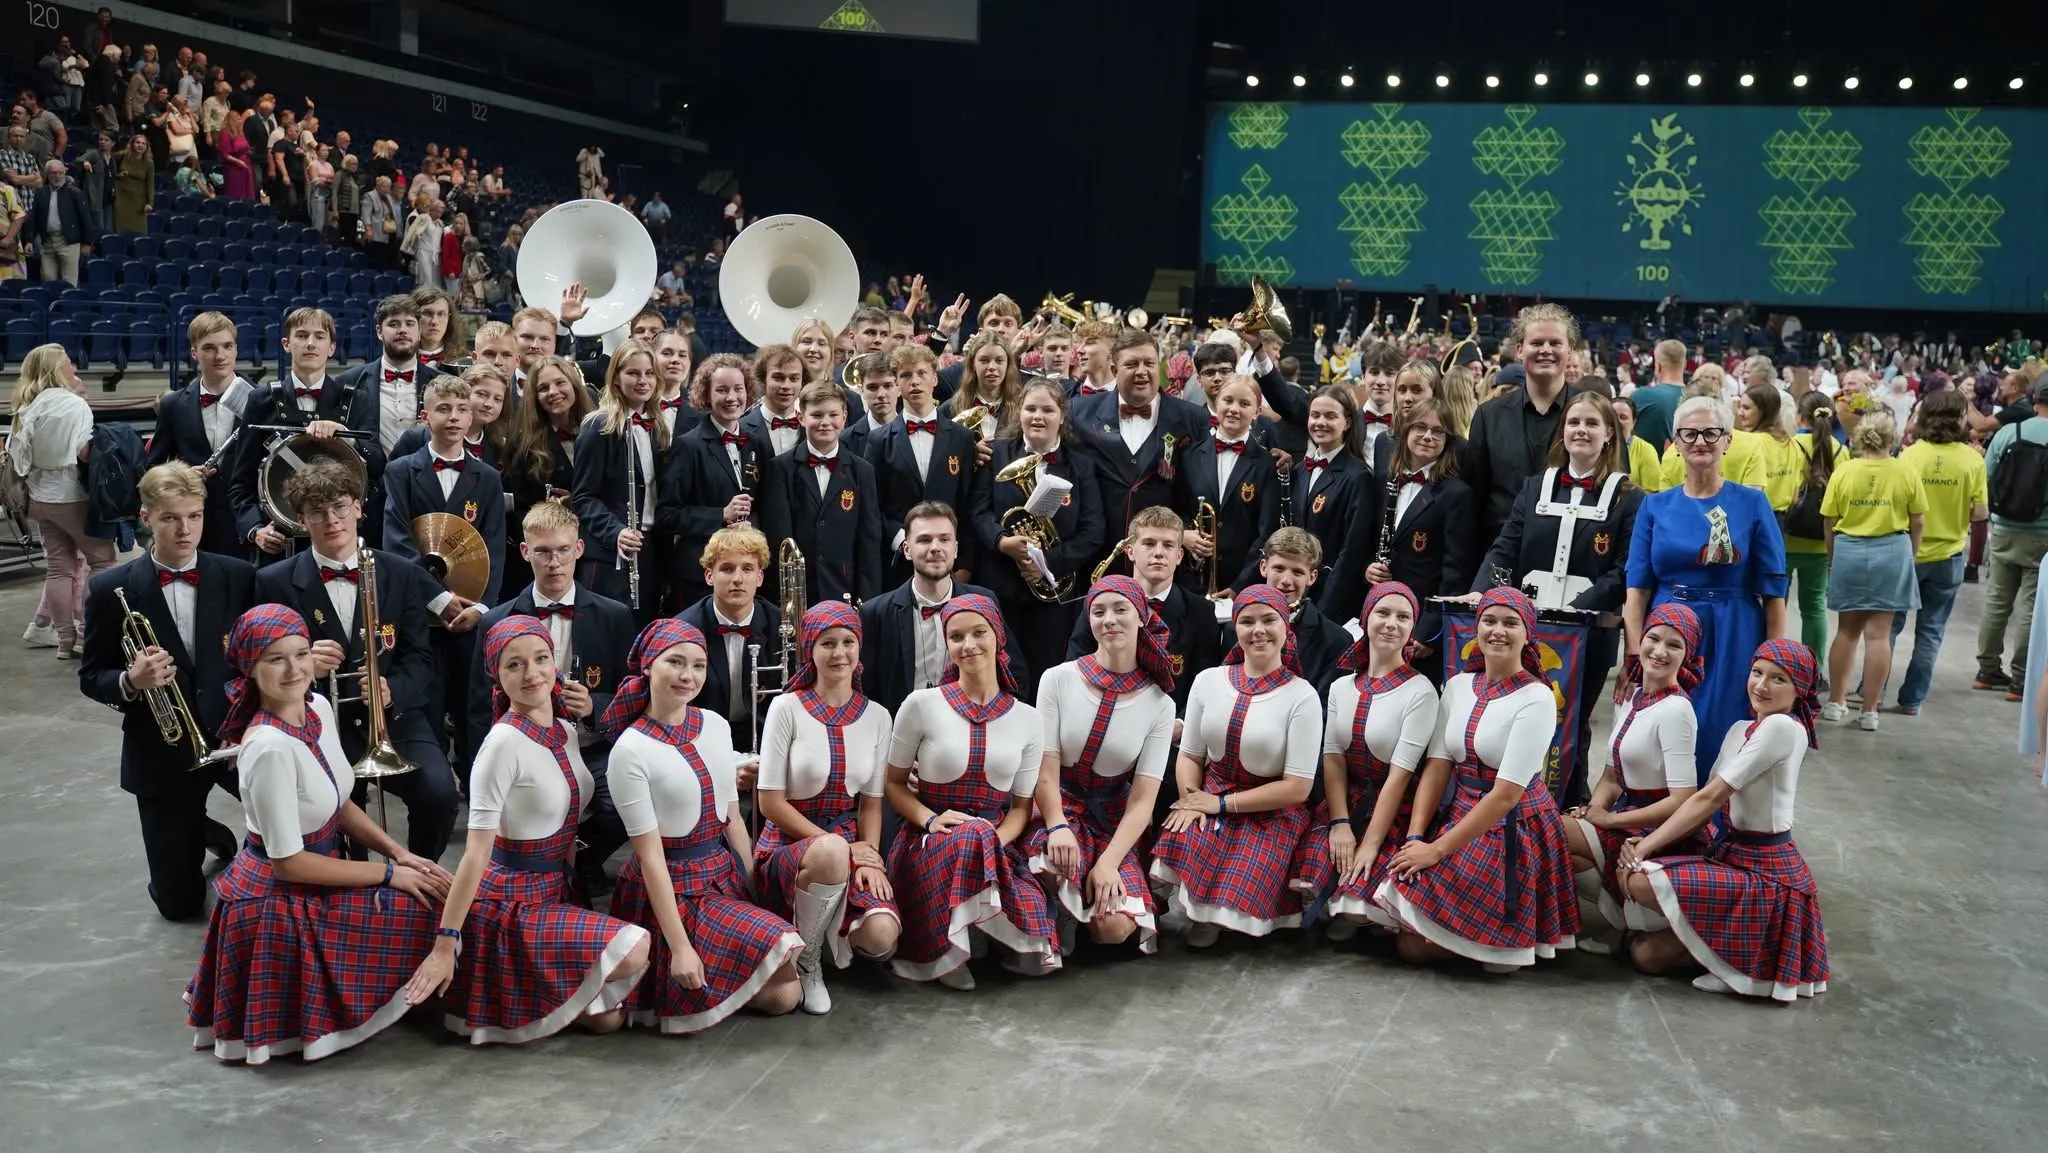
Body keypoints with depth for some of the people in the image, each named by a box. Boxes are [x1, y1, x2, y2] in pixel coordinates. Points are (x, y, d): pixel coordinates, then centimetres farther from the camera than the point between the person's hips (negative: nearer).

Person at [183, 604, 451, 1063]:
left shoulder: (319, 707, -2)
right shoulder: (270, 747, -28)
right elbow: (287, 862, -23)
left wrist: (399, 853, -3)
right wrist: (389, 873, -17)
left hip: (315, 875, 8)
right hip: (280, 901, -8)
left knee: (428, 887, 3)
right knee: (426, 908, -10)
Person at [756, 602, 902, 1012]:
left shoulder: (877, 717, 5)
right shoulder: (786, 708, -7)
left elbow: (872, 802, 8)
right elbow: (771, 802, -9)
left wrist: (869, 857, -10)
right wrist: (837, 845, -15)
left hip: (850, 844, 3)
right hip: (789, 843, -3)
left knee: (881, 935, -26)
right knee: (831, 851, -41)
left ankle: (830, 935, 11)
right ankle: (805, 959, -14)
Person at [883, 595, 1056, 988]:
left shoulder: (1027, 719, 5)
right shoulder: (922, 705, -1)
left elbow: (1022, 805, 8)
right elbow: (893, 784, 6)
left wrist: (996, 841, -15)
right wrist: (930, 819, -15)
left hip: (999, 845, 2)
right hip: (930, 843, -2)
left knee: (1035, 955, -23)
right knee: (972, 836, -39)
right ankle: (944, 949, -14)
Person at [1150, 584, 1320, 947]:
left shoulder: (1302, 696, -9)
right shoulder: (1208, 680, 3)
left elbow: (1298, 787, -11)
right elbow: (1190, 755, 6)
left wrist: (1222, 802, -13)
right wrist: (1190, 800, -15)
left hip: (1272, 812, -3)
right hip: (1209, 799, 3)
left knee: (1235, 899, -24)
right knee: (1179, 846, -27)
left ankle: (1214, 913, 10)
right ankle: (1199, 910, 2)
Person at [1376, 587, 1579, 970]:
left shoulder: (1536, 699, -14)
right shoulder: (1457, 686, 5)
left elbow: (1506, 794, -18)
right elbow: (1437, 766, 0)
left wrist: (1438, 849, -17)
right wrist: (1415, 839, -13)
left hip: (1514, 829, -6)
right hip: (1461, 816, 6)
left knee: (1419, 946, -8)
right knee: (1409, 943, 0)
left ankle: (1520, 935, 16)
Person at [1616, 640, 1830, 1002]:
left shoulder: (1783, 727, -18)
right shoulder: (1740, 730, 10)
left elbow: (1711, 798, -20)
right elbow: (1709, 804, 5)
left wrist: (1644, 848, -18)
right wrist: (1644, 844, -9)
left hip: (1766, 872, -8)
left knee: (1641, 882, -23)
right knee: (1645, 954, -1)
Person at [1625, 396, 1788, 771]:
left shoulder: (1752, 503, 1)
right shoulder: (1654, 506, 6)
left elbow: (1773, 591, -1)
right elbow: (1637, 588, 1)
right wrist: (1634, 654, -10)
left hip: (1732, 643, -1)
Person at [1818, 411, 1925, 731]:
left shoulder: (1844, 471, -4)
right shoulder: (1906, 472, -5)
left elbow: (1829, 523, 0)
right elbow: (1918, 523, 2)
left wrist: (1835, 556, 16)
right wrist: (1910, 555, 18)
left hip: (1849, 552, 1)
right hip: (1891, 552, -1)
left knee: (1847, 630, 14)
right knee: (1878, 633, 2)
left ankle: (1836, 702, 19)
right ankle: (1869, 711, 6)